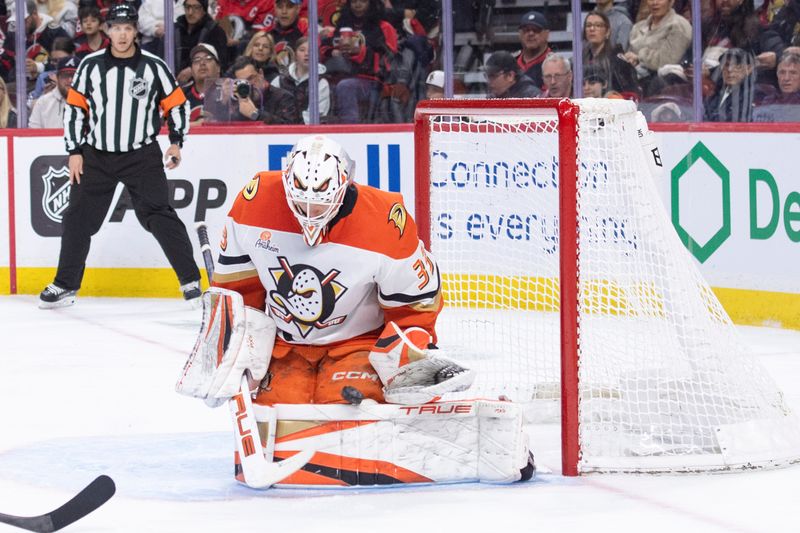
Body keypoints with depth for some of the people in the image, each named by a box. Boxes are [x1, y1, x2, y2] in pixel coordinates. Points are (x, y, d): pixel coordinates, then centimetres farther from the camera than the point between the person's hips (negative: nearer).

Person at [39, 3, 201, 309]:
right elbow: (75, 107, 5)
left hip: (142, 156, -2)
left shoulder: (153, 67, -3)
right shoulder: (91, 66, 0)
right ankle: (65, 286, 15)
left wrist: (176, 142, -6)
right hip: (97, 156, 2)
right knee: (78, 219, 3)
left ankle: (191, 281, -2)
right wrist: (75, 151, 1)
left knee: (160, 216, -8)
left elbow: (177, 104, 4)